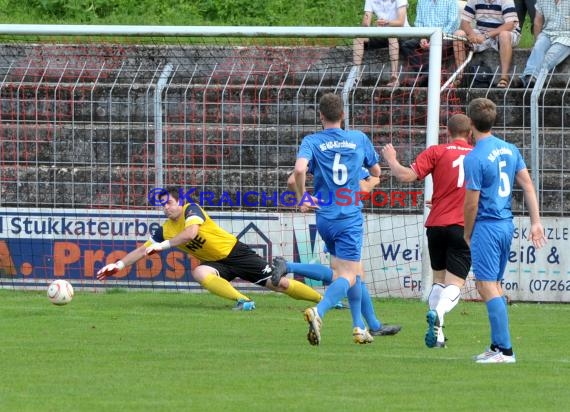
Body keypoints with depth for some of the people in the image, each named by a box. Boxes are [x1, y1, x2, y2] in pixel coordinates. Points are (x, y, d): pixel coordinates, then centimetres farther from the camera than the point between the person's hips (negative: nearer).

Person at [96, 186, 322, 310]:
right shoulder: (166, 229, -1)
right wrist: (119, 264, -4)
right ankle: (243, 301, -31)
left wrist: (163, 245, -36)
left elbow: (191, 233, -37)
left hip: (234, 252, -5)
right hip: (214, 262, 5)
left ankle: (322, 299, 2)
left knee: (278, 284, -10)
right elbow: (143, 250, 5)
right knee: (200, 273, -31)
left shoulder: (191, 209, -19)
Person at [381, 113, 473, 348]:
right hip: (464, 228, -1)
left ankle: (437, 334, 9)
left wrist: (391, 160, 8)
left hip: (437, 224, 1)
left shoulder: (437, 152, 1)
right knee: (454, 285, -4)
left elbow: (406, 176, -9)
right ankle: (438, 313, -34)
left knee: (439, 280, 18)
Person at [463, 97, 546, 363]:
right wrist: (535, 222, 8)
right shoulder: (509, 150, 8)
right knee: (491, 284, 17)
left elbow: (472, 203, -12)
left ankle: (505, 349, -11)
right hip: (507, 224, 8)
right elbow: (528, 185, 7)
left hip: (487, 226, -8)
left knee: (488, 286, -6)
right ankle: (497, 345, 20)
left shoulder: (474, 159, -15)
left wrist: (467, 234, 1)